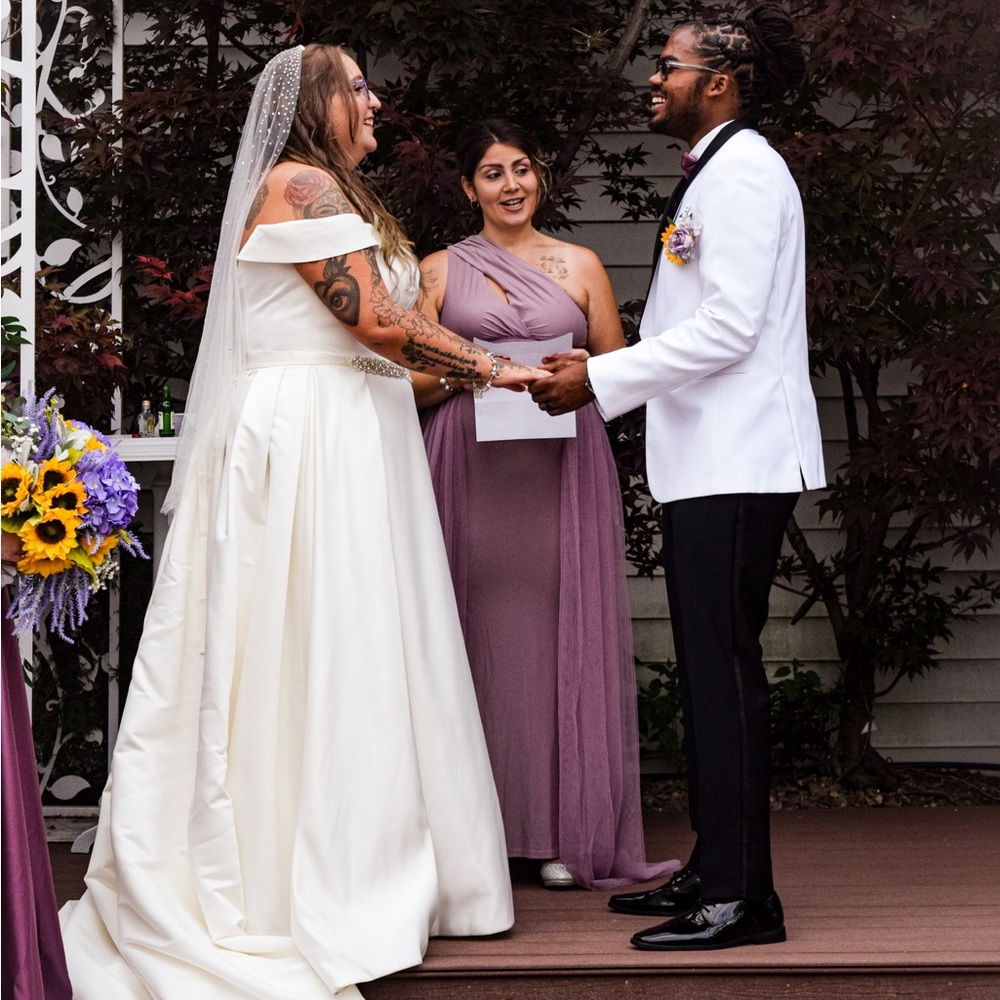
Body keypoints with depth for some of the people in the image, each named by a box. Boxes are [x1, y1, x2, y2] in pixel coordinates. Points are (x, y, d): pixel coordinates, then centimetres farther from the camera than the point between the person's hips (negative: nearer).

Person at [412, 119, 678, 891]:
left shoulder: (580, 266, 14)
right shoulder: (441, 271, 12)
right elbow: (410, 383, 8)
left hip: (563, 471, 1)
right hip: (470, 469, 0)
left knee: (561, 636, -3)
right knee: (478, 634, -4)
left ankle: (567, 833, 2)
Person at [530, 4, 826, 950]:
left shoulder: (743, 172, -11)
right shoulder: (714, 174, 21)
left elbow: (728, 327, -19)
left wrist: (601, 377, -15)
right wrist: (602, 374, 16)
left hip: (737, 462, -10)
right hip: (708, 461, 10)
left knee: (724, 666, -10)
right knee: (709, 668, 12)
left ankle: (742, 897, -8)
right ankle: (713, 871, 19)